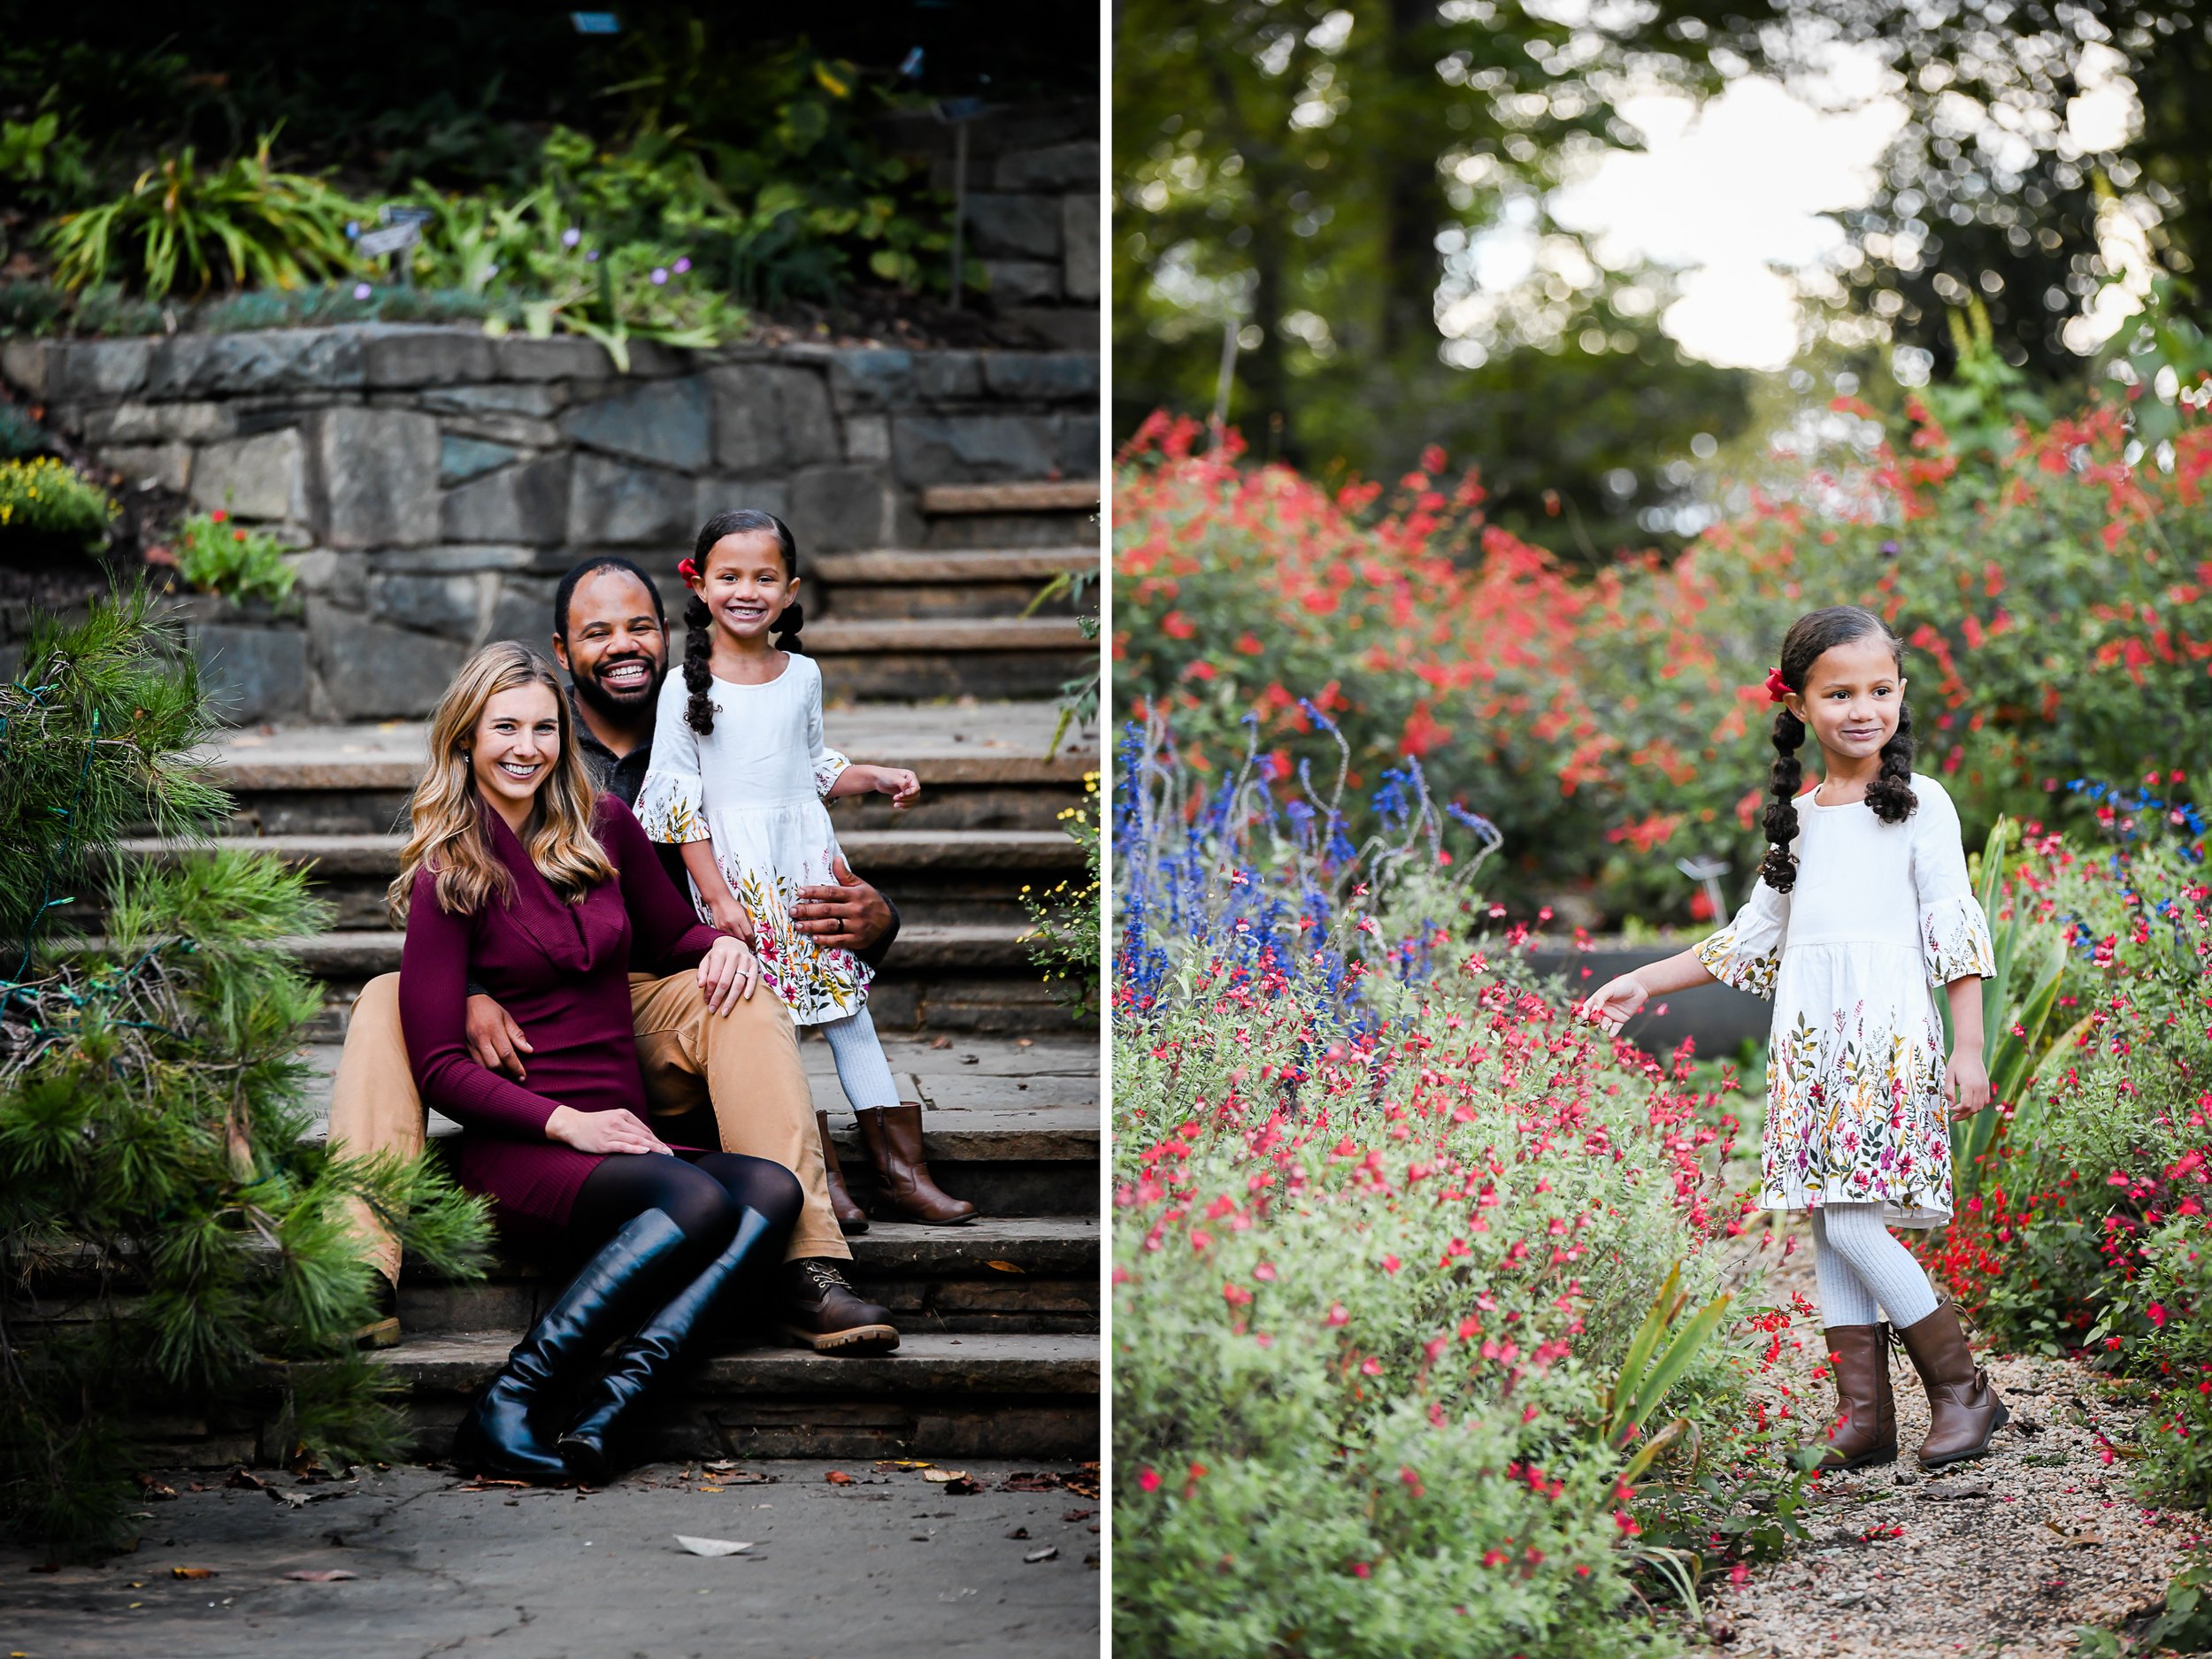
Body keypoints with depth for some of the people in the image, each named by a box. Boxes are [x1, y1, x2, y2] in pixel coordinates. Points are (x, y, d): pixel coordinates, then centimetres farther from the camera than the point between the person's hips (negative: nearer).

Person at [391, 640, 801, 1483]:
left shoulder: (603, 828, 13)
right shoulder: (449, 875, 1)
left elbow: (671, 934, 29)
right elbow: (438, 1066, -4)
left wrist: (724, 943, 5)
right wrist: (565, 1122, -17)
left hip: (626, 1127, 5)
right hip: (519, 1146, -5)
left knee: (772, 1190, -28)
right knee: (699, 1201, -35)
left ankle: (604, 1411, -38)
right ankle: (506, 1406, -30)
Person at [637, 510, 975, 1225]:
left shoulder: (803, 675, 7)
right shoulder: (686, 688, -8)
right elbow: (677, 799, -9)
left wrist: (876, 777, 1)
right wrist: (717, 897, -14)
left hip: (810, 857, 4)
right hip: (738, 868, -4)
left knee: (849, 1009, 6)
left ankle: (900, 1167, 9)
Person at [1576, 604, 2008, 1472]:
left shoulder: (1919, 802, 0)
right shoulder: (1797, 816, 15)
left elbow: (1955, 935, -2)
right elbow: (1754, 936, 24)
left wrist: (1969, 1051, -8)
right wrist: (1647, 981, 21)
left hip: (1890, 1037, -6)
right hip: (1809, 1043, 6)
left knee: (1852, 1224, -14)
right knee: (1828, 1230, 3)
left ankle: (1964, 1390, -1)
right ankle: (1866, 1415, 9)